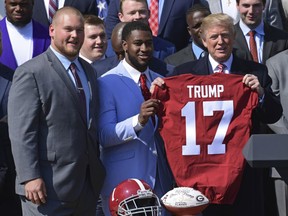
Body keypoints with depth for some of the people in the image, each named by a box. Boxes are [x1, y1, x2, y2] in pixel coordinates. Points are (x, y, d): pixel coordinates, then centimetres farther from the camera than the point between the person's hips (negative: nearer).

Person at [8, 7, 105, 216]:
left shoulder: (88, 71, 16)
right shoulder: (31, 73, -8)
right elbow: (21, 132, -14)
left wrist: (97, 171, 15)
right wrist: (30, 177, -20)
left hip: (88, 183, 7)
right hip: (49, 187, -7)